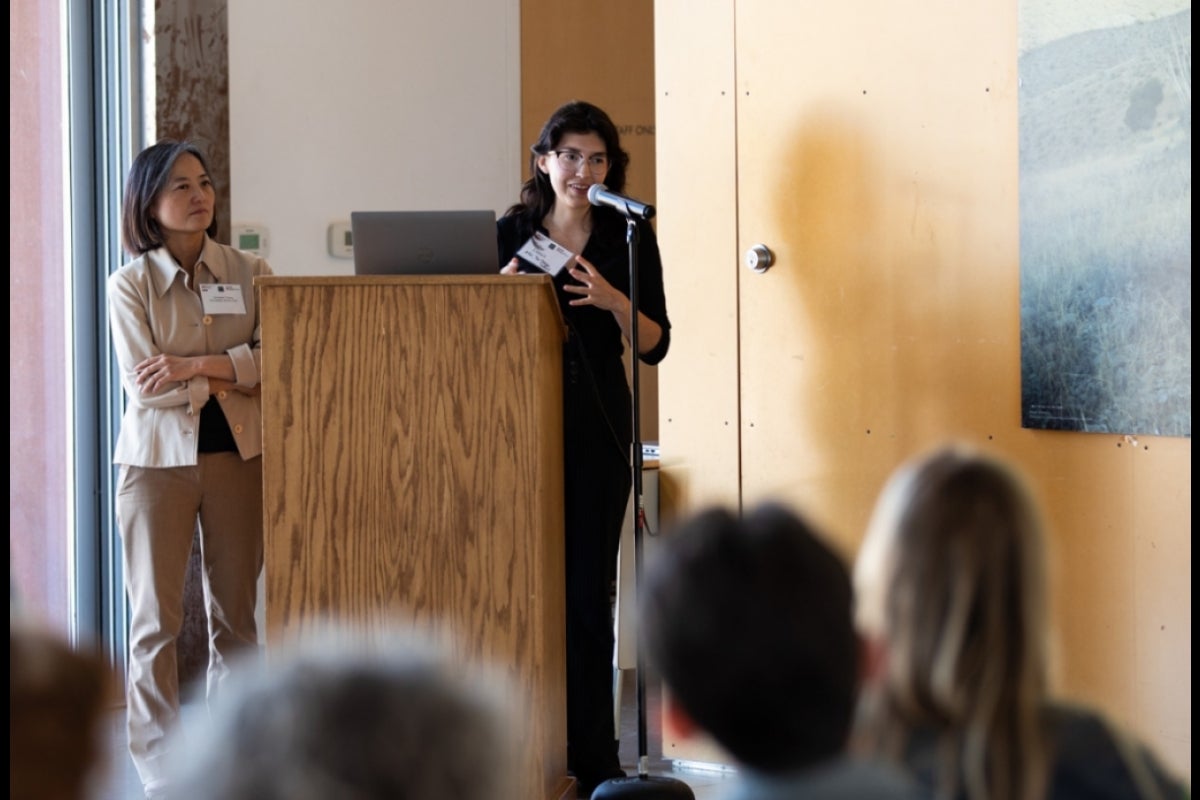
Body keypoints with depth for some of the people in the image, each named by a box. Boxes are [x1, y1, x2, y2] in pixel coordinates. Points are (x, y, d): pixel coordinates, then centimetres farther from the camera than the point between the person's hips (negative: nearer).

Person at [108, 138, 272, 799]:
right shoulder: (130, 284, -3)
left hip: (237, 453, 2)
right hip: (159, 455, -2)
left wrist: (198, 364, -19)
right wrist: (235, 373, -12)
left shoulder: (248, 273, 3)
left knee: (236, 613, 6)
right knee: (156, 619, 0)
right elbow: (143, 386, -12)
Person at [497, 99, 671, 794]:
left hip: (595, 426, -1)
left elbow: (655, 345, 0)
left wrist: (613, 301, -18)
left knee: (587, 591, -1)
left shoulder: (629, 237, 3)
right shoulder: (511, 234, 7)